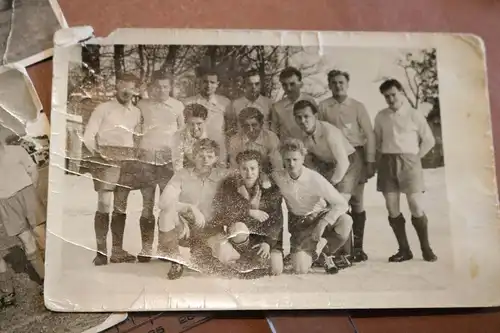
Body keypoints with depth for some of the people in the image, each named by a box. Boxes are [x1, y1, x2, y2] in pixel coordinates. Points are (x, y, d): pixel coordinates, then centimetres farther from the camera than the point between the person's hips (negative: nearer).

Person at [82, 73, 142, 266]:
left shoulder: (136, 112, 14)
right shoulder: (103, 108, 3)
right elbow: (88, 136, -1)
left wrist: (135, 159, 7)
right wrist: (99, 155, -7)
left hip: (128, 161, 4)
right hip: (107, 160, -4)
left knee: (121, 206, 5)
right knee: (104, 204, -10)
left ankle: (117, 250, 9)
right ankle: (101, 252, -5)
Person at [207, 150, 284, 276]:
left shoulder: (270, 188, -7)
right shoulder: (229, 185, -7)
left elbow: (276, 219, -8)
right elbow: (223, 212, -15)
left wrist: (268, 242, -19)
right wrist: (249, 212, -23)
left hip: (263, 235, 2)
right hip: (234, 231, -2)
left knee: (276, 270, -21)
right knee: (240, 227, -39)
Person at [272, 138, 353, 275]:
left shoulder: (315, 179, -22)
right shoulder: (276, 177, -16)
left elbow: (342, 204, -22)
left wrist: (322, 223, -31)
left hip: (320, 216, 0)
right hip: (299, 224, 1)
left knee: (345, 222, -34)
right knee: (301, 269, -18)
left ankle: (326, 254, -2)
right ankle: (311, 250, 20)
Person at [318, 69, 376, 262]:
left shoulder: (357, 106, 5)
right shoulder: (324, 107, 5)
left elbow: (369, 134, 4)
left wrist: (370, 162, -2)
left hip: (355, 155, 0)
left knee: (356, 202, 2)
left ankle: (358, 247, 9)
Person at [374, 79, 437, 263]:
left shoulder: (414, 115, 1)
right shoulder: (381, 116, 8)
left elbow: (429, 140, 7)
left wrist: (416, 156, 4)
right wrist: (384, 156, 7)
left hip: (409, 161, -3)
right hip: (387, 163, 3)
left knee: (416, 206, -8)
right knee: (392, 209, 0)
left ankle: (426, 248, 6)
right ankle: (404, 250, 10)